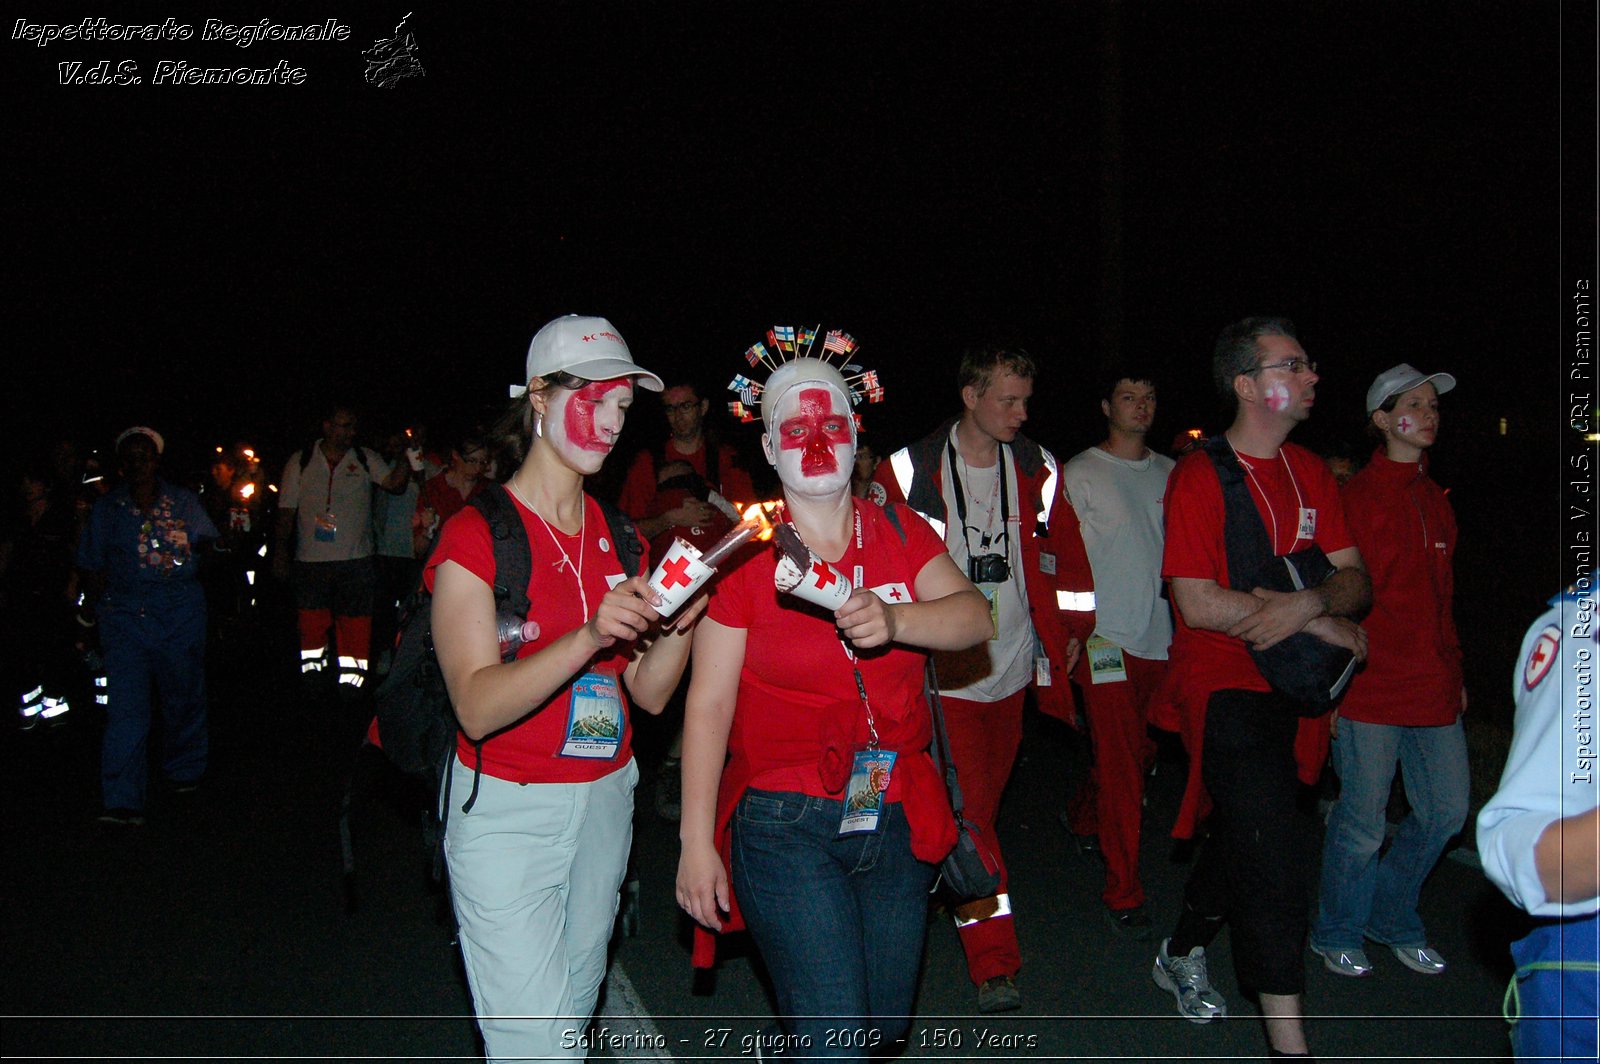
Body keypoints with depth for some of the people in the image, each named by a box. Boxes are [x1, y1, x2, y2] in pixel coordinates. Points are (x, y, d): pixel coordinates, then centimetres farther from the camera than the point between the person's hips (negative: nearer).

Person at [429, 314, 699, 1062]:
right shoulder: (476, 535, -10)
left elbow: (650, 694, 5)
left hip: (604, 803, 6)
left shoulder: (617, 538, 8)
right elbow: (478, 705, -20)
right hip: (506, 811, -5)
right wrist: (588, 637, -31)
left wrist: (679, 624, -14)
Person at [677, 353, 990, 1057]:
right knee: (838, 1043, -10)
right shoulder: (743, 555, -7)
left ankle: (795, 1034, 46)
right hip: (786, 824, -4)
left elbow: (973, 616, -8)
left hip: (896, 821, 4)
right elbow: (708, 703, -7)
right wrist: (696, 840, -10)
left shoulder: (900, 534, 4)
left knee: (886, 1023, 19)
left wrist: (892, 621, -28)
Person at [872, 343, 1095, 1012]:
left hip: (1012, 665, 4)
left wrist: (1074, 625, 12)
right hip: (943, 668, -4)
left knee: (983, 802, 15)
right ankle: (993, 962, -2)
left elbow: (1066, 550, 15)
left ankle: (961, 903, 38)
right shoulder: (909, 471, -8)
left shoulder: (1038, 470, 4)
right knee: (968, 812, -8)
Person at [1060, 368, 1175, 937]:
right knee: (1121, 763, -6)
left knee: (1138, 752, 12)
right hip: (1106, 636, -5)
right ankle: (1123, 894, 3)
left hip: (1159, 636, 5)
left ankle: (1082, 815, 41)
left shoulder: (1171, 473, 13)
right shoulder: (1079, 473, 0)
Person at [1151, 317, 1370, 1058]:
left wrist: (1305, 603, -20)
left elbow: (1354, 581, 4)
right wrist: (1323, 623, -14)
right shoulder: (1199, 476, -12)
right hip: (1223, 686, -7)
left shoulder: (1310, 472, 9)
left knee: (1243, 836, 19)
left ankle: (1180, 957, 42)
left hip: (1284, 687, 7)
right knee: (1272, 859, -11)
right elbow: (1199, 604, -20)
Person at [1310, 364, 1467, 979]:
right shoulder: (1357, 497, -8)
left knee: (1446, 811, 13)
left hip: (1433, 691, 7)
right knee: (1362, 824, 2)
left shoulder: (1436, 501, 14)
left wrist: (1455, 673, 18)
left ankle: (1392, 919, 35)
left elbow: (1442, 597, 20)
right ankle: (1337, 935, 24)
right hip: (1370, 690, -7)